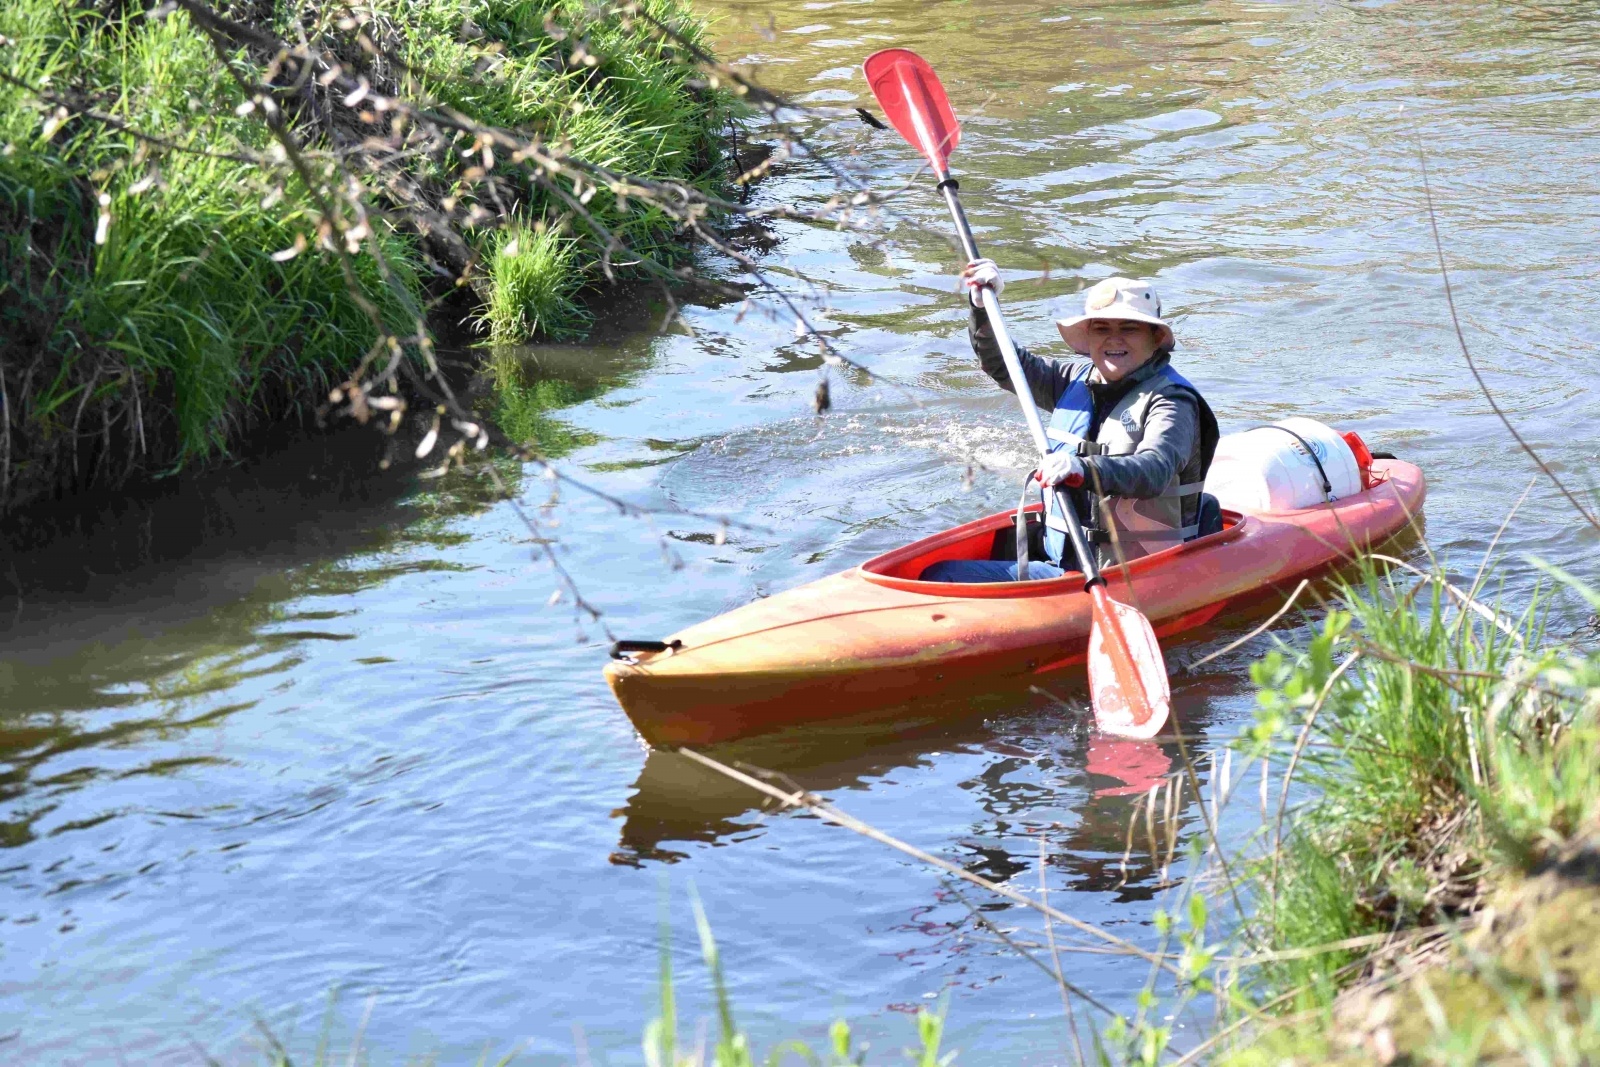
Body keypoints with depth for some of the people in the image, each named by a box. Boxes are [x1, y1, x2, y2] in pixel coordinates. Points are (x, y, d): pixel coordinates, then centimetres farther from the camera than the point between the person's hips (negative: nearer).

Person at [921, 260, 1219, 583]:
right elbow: (1003, 366, 25)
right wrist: (983, 306, 8)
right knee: (941, 576, -6)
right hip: (1064, 566, 8)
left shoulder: (1171, 399, -10)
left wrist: (1085, 471, -47)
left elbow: (1155, 471, -29)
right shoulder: (1076, 381, 13)